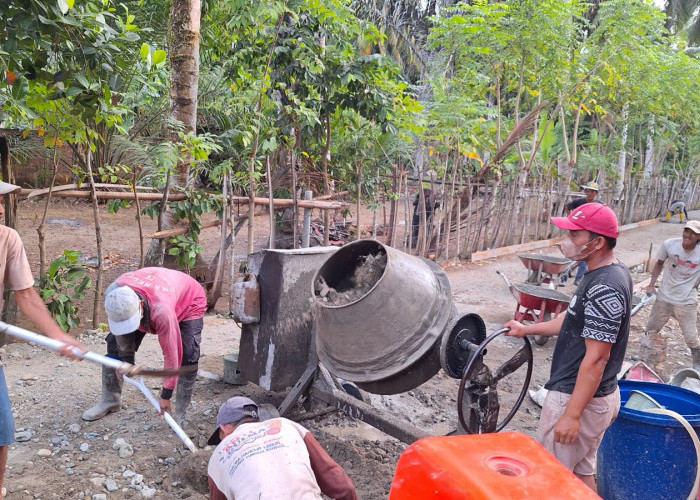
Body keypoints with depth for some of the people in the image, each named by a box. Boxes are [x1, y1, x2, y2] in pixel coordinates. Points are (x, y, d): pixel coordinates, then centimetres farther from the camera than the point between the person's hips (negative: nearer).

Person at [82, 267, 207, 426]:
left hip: (189, 302, -5)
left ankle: (180, 416, -11)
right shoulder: (112, 294, -34)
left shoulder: (162, 311, -47)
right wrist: (126, 359, -12)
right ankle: (110, 400, 19)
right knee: (115, 343, 1)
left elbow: (171, 353, -35)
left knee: (187, 355, -24)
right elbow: (120, 327, -12)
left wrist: (165, 396, -26)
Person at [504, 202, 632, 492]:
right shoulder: (609, 273, 7)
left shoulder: (603, 289, -25)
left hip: (579, 398, -10)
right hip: (600, 396, 10)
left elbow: (596, 359, -26)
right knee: (581, 474, 21)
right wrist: (527, 329, 26)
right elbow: (576, 321, 20)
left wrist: (571, 414, -23)